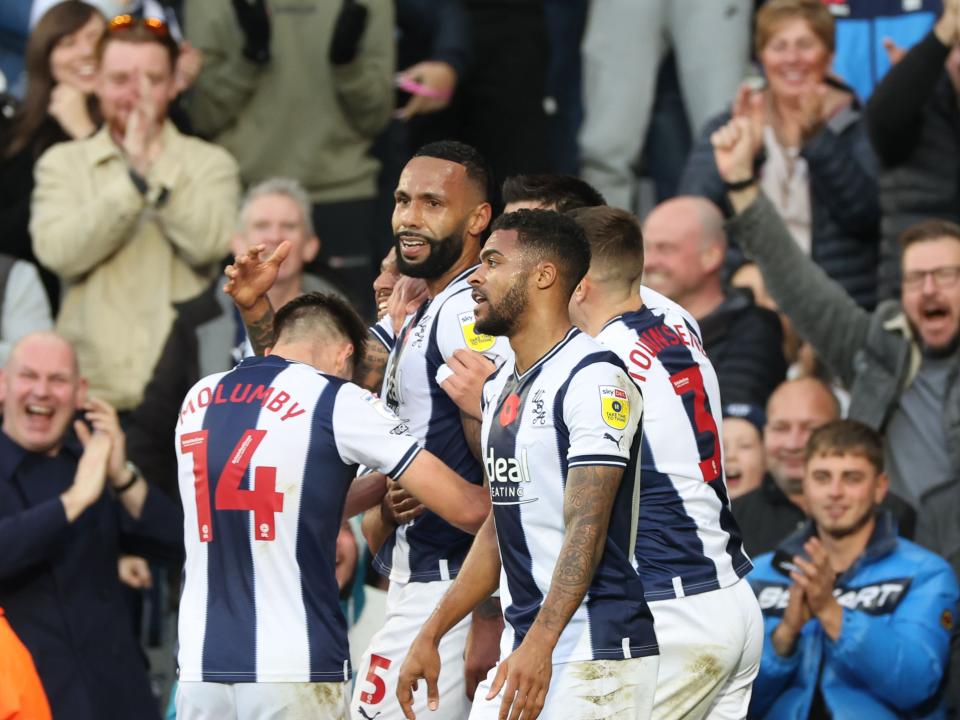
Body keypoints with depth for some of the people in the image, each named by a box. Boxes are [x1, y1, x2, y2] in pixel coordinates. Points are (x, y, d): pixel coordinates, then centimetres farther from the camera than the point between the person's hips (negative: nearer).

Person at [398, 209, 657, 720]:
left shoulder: (592, 379, -12)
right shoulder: (501, 387, 17)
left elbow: (585, 530, -19)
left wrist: (539, 645, -28)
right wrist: (431, 635, 19)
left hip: (595, 653, -9)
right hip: (522, 646, 9)